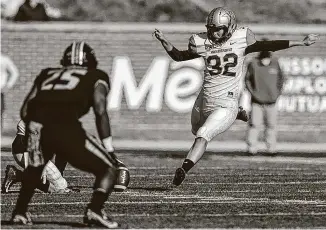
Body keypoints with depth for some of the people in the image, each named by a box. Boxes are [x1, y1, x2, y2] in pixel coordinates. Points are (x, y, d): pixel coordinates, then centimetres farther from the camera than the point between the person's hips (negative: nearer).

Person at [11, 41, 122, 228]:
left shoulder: (47, 74, 32)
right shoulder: (96, 77, 22)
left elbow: (25, 111, 21)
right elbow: (100, 112, 5)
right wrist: (109, 150, 6)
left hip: (36, 124, 5)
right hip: (66, 129, -5)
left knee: (35, 167, 38)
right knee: (109, 169, 12)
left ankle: (20, 212, 34)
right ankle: (94, 210, -11)